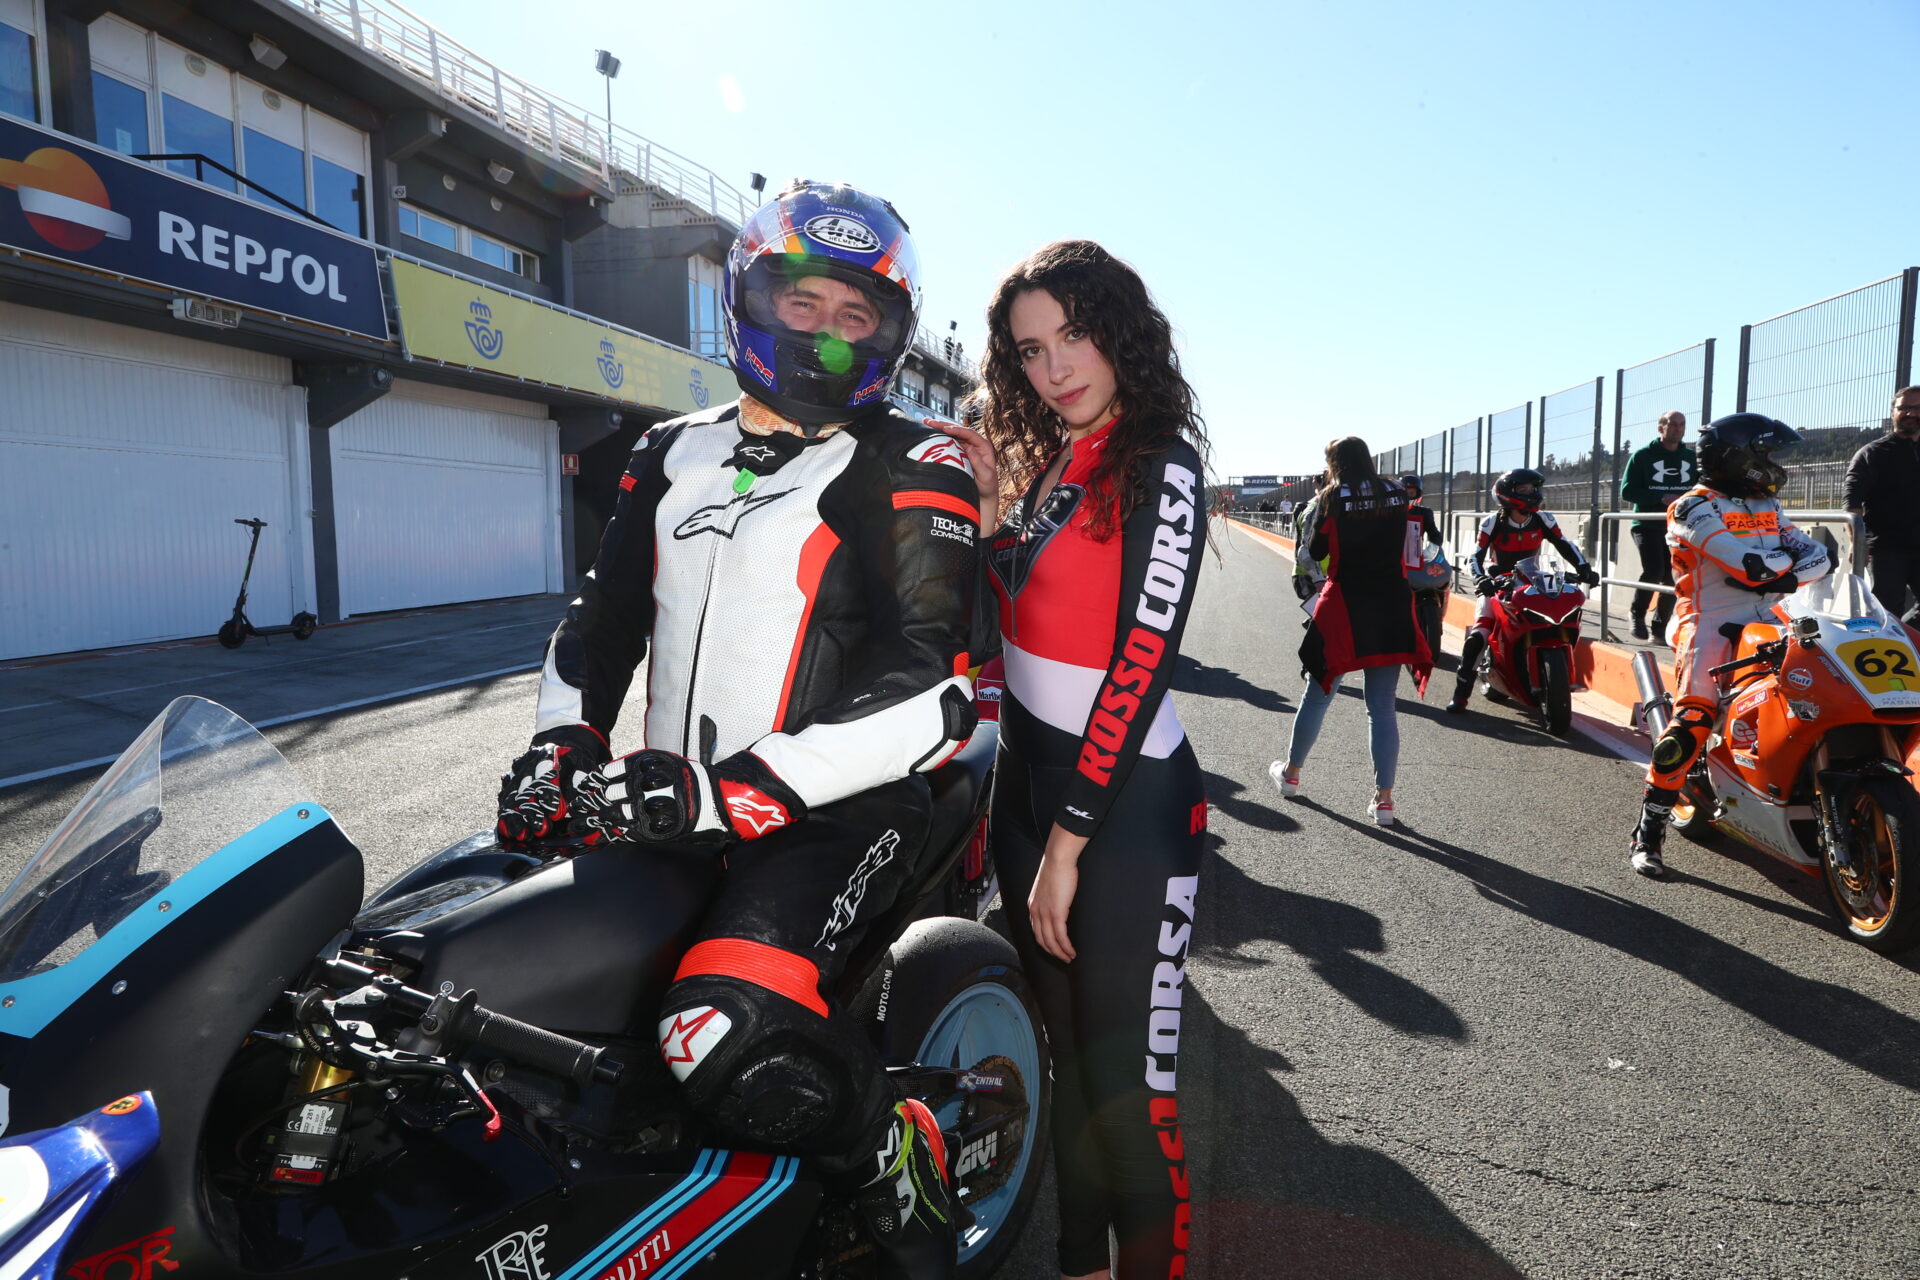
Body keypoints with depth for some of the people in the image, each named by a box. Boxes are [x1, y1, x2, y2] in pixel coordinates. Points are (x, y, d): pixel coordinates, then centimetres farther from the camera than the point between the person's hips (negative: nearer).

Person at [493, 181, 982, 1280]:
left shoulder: (914, 470, -5)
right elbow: (603, 616, 21)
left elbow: (931, 692, -17)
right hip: (667, 804, 7)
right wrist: (560, 749, 3)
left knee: (731, 1035, -29)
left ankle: (904, 1170, 1)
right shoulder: (673, 456, 15)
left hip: (835, 811, -6)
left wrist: (731, 794, -24)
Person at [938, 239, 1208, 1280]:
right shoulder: (1047, 462, 12)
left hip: (1126, 804, -7)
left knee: (1127, 1079, 1)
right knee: (1067, 1052, 18)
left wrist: (1069, 843, -18)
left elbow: (1140, 664, -18)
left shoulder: (1159, 464, -11)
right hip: (1027, 784, 8)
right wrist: (984, 510, 1)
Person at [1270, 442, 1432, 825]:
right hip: (1393, 608, 3)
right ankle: (1383, 798, 4)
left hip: (1345, 607, -3)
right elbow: (1402, 546, 15)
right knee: (1382, 707, 6)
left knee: (1317, 696, 12)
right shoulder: (1397, 495, 4)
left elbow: (1315, 552, 2)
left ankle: (1291, 773, 27)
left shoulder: (1333, 498, -6)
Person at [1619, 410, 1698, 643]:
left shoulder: (1691, 457, 10)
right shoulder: (1643, 455, -2)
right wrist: (1662, 498, -19)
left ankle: (1660, 628, 14)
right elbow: (1627, 490, -9)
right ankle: (1637, 615, 4)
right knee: (1653, 570, -19)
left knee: (1672, 577, 2)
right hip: (1648, 525, -4)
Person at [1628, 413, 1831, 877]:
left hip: (1766, 623, 8)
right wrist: (1790, 556, 0)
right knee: (1691, 723, -20)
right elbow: (1748, 563, -19)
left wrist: (1782, 576, -14)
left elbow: (1813, 553, 6)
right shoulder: (1697, 508, -5)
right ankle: (1647, 834, -15)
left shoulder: (1768, 507, 19)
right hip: (1711, 624, -8)